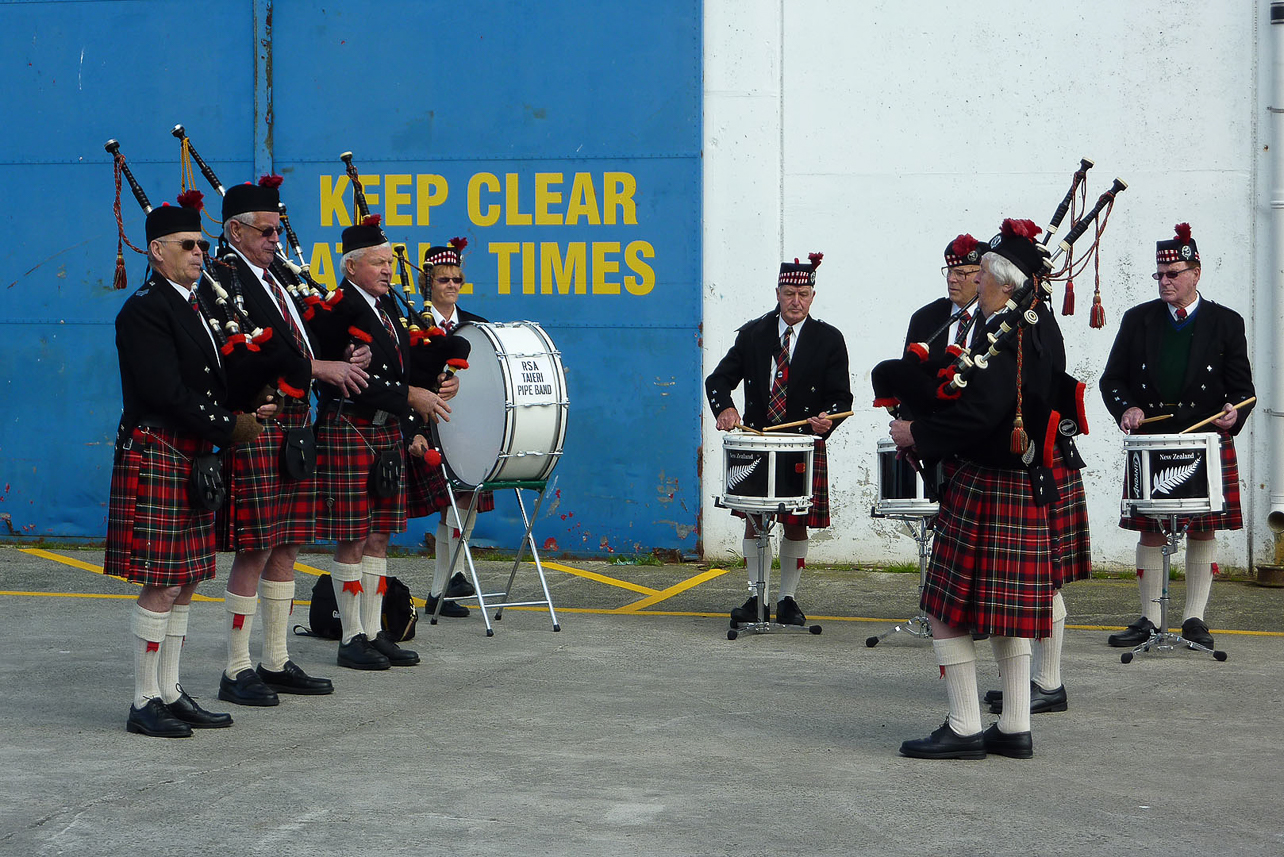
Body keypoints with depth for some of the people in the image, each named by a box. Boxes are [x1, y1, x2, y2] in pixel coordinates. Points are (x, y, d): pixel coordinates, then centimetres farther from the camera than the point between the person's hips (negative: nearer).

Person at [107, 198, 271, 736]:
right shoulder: (144, 310, -11)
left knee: (185, 583, 11)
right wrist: (230, 429, -14)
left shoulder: (196, 308, 17)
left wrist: (244, 413, -1)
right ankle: (145, 703, 0)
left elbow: (212, 383, 19)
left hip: (193, 463, 9)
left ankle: (170, 693, 19)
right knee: (161, 587, -6)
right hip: (157, 459, -9)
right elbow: (166, 393, -19)